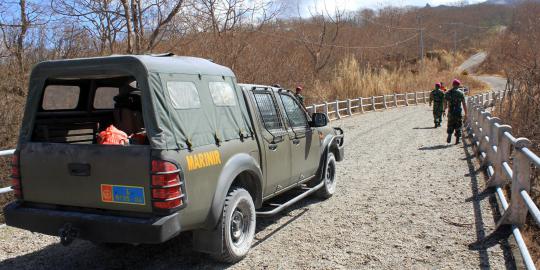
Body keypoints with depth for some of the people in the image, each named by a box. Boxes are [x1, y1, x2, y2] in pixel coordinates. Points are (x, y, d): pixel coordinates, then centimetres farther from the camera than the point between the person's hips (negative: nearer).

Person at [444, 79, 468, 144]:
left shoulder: (448, 93, 3)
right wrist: (466, 113, 0)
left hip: (450, 112, 2)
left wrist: (444, 110, 21)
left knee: (450, 126, 14)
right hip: (458, 112, -2)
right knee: (458, 126, 6)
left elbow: (445, 103, 6)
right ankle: (457, 139, 6)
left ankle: (449, 136, 0)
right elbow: (464, 104, -4)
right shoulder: (461, 93, -3)